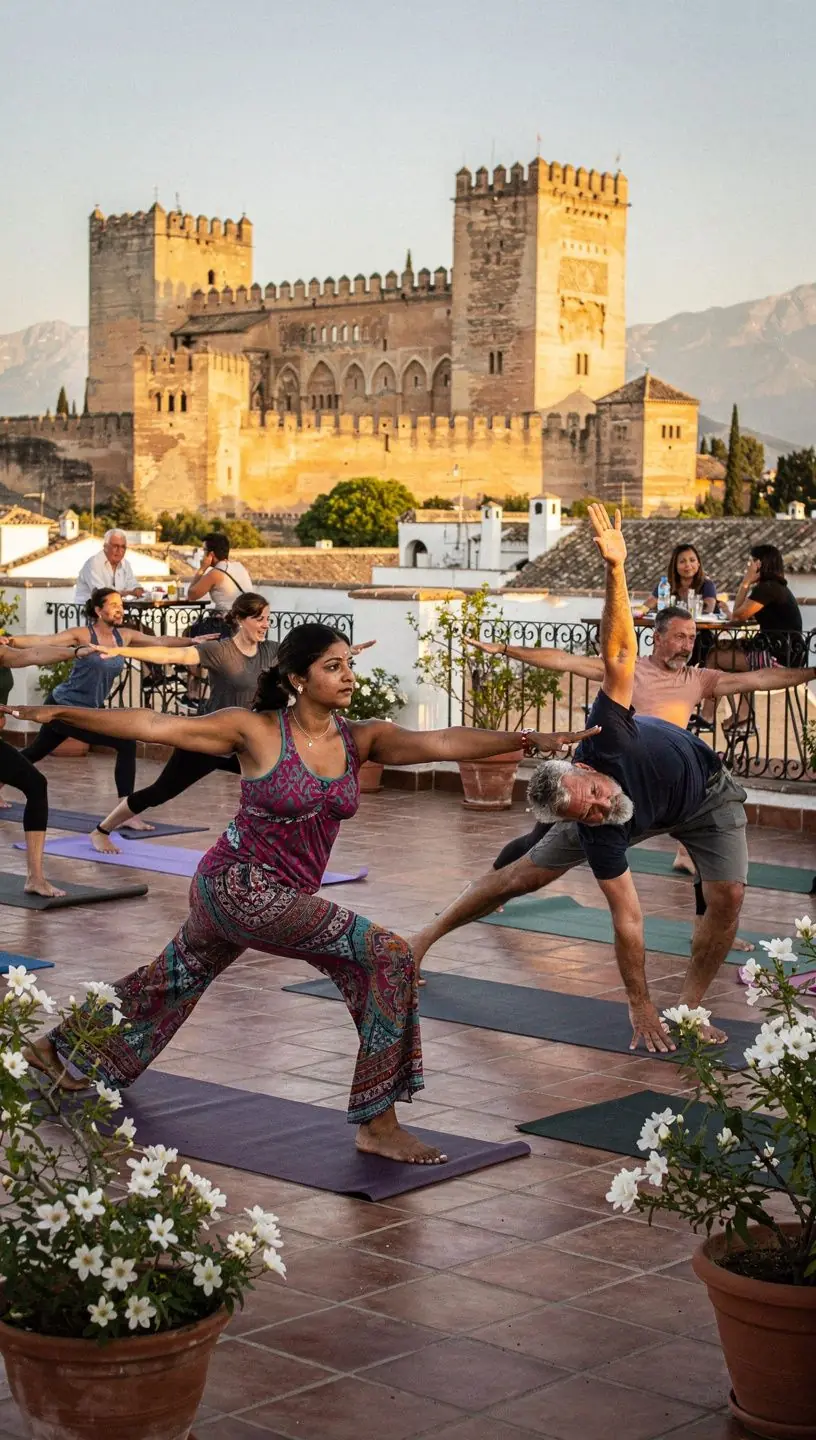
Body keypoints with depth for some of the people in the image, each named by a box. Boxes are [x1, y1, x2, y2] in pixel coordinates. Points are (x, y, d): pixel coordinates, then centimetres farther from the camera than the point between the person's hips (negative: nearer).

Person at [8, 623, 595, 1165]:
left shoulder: (361, 739, -1)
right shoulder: (257, 731, -12)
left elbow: (442, 741, -15)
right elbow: (155, 725, -9)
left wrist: (529, 740, -28)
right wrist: (62, 714, -9)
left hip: (287, 894, 7)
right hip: (238, 883, -7)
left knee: (173, 982, 27)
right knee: (387, 956, -18)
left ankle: (62, 1050, 50)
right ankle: (378, 1125, -12)